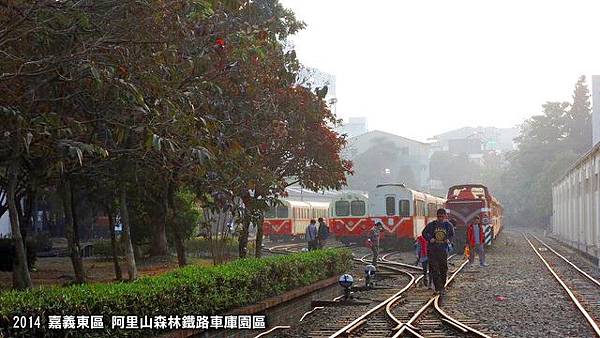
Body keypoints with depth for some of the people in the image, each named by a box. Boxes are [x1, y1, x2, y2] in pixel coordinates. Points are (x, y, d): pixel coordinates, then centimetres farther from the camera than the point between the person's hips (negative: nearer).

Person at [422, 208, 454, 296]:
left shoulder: (448, 225, 4)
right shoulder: (431, 225, -1)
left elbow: (452, 234, 18)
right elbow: (424, 233, 8)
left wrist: (449, 240, -2)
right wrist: (430, 239, -9)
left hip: (443, 250, 2)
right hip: (432, 249, -2)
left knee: (443, 269, 6)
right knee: (434, 269, -8)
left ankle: (442, 287, 22)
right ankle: (438, 288, -8)